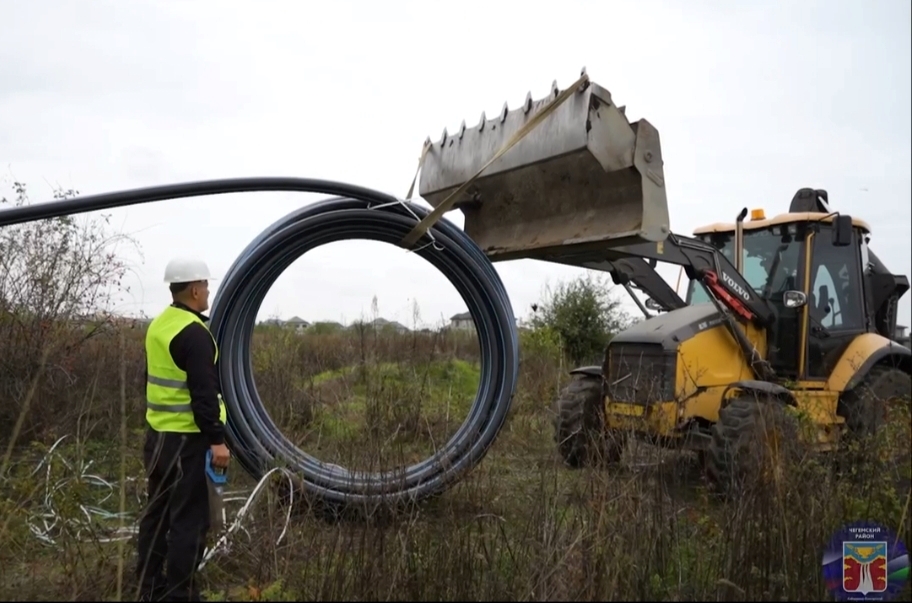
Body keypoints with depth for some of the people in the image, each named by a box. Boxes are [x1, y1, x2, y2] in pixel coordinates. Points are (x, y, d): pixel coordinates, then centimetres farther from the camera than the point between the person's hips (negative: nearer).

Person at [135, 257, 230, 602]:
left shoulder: (158, 325, 10)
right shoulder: (194, 333, -18)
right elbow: (203, 394, -22)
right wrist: (217, 440, -19)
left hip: (157, 435, 9)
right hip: (186, 440, -9)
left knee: (157, 513, 15)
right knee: (189, 520, -2)